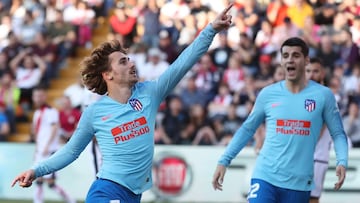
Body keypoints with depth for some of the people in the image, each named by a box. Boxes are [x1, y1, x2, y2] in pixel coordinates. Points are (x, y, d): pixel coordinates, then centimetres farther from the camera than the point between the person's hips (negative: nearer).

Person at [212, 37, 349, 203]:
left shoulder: (323, 95, 1)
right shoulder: (268, 94, 5)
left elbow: (338, 133, 5)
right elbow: (247, 129, 14)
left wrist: (342, 161, -13)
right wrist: (224, 160, 10)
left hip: (299, 183, 0)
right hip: (265, 177, 0)